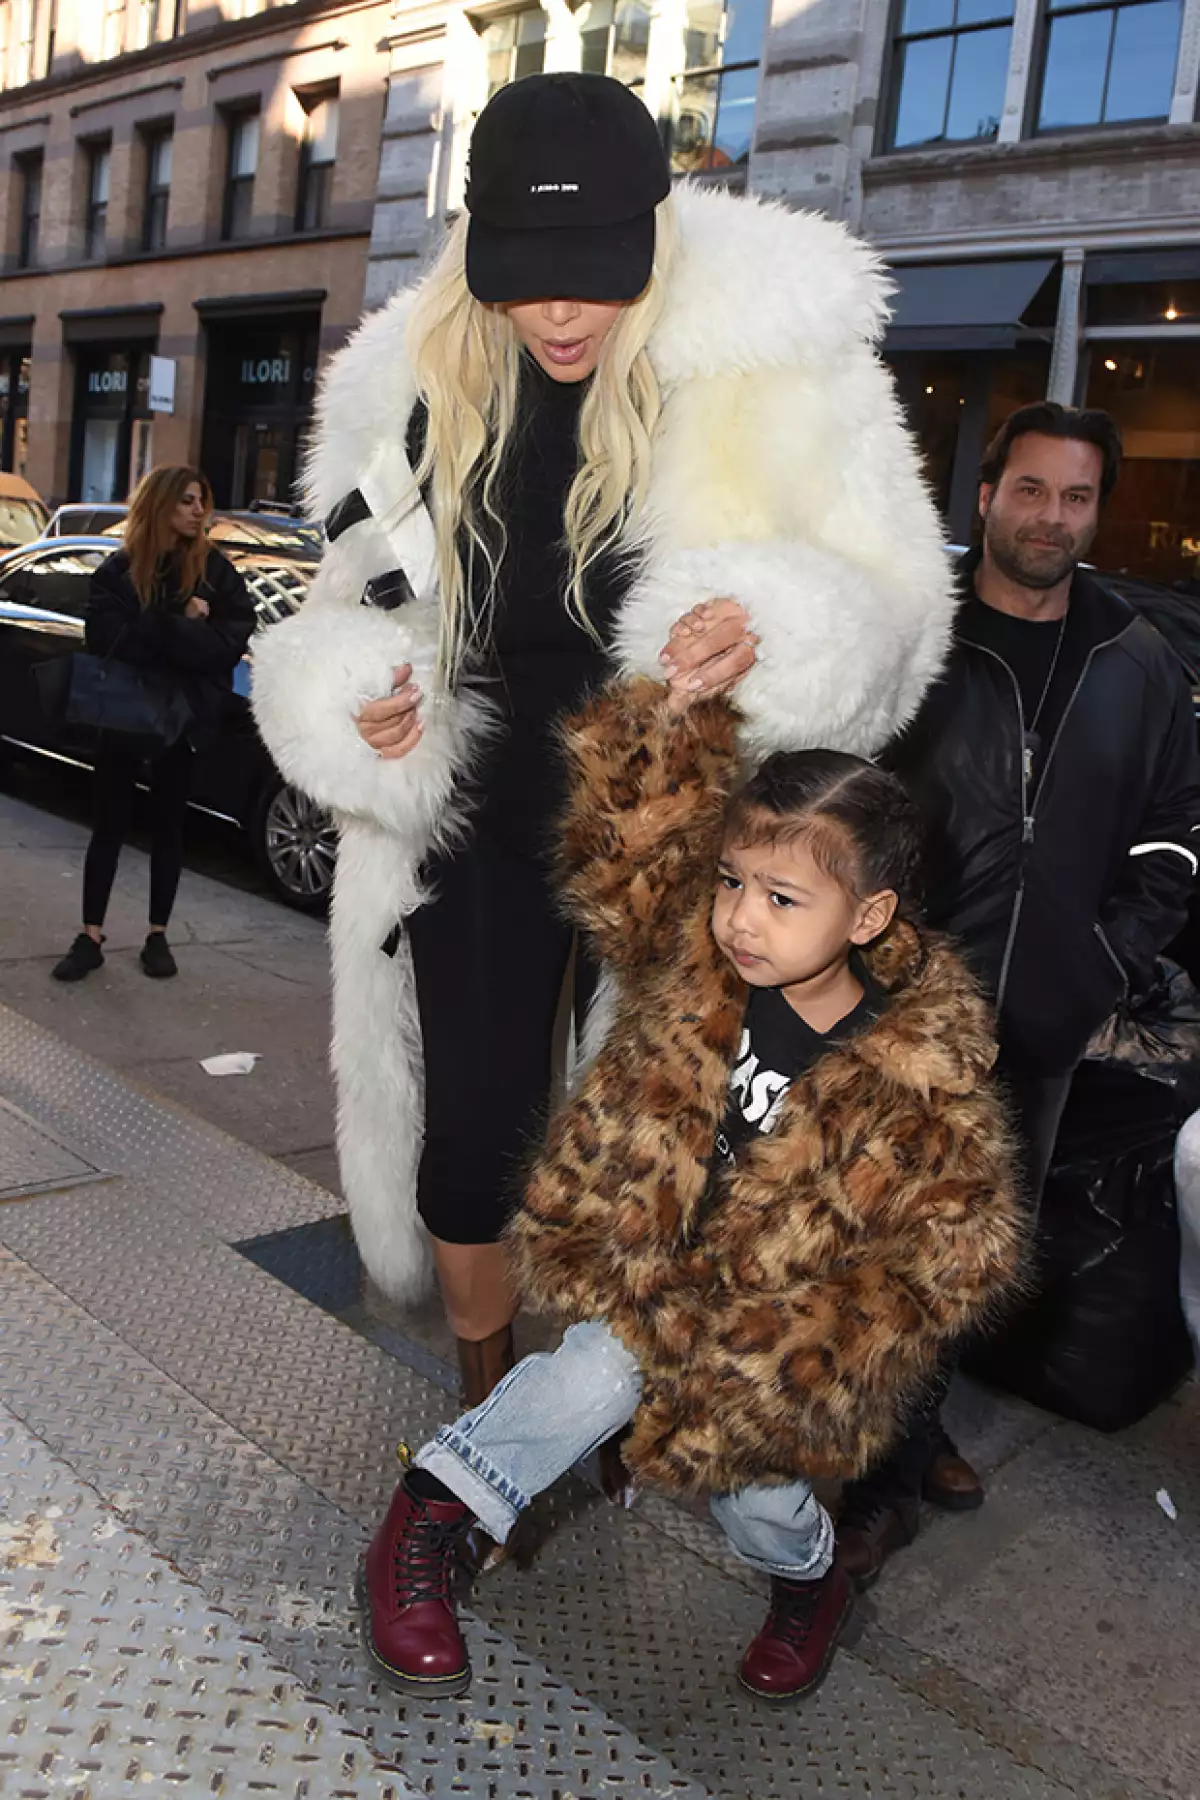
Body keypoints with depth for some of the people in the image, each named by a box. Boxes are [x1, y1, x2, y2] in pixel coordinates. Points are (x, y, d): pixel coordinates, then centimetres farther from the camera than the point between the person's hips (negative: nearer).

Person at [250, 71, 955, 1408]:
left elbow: (886, 594, -5)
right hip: (479, 811, 3)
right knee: (470, 1120, 5)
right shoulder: (425, 383, 3)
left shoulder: (769, 369, -9)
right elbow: (367, 597, 13)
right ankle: (485, 1393, 33)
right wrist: (353, 703, -10)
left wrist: (772, 637, -28)